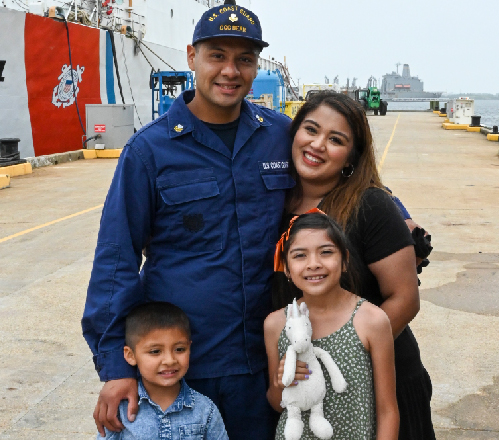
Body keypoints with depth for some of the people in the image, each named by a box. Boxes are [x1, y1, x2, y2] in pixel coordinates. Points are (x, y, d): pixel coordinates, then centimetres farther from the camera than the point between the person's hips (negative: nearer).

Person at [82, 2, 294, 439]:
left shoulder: (281, 134, 0)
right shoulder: (149, 149, -8)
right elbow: (116, 260, -7)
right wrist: (115, 365, -10)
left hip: (264, 354, 3)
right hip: (178, 359, -2)